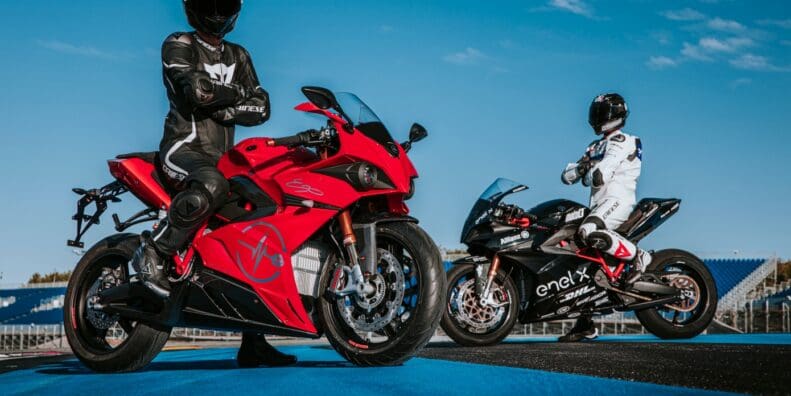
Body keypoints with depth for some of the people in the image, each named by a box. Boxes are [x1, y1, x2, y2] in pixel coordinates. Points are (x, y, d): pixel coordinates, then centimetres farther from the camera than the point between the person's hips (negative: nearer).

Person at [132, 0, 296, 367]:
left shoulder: (238, 56, 18)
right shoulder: (178, 46, 0)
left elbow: (260, 107, 6)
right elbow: (195, 89, -19)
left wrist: (222, 108, -10)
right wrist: (236, 92, -3)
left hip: (222, 158, 7)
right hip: (183, 148, -7)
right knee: (211, 186, -42)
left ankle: (253, 342, 1)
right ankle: (152, 254, -23)